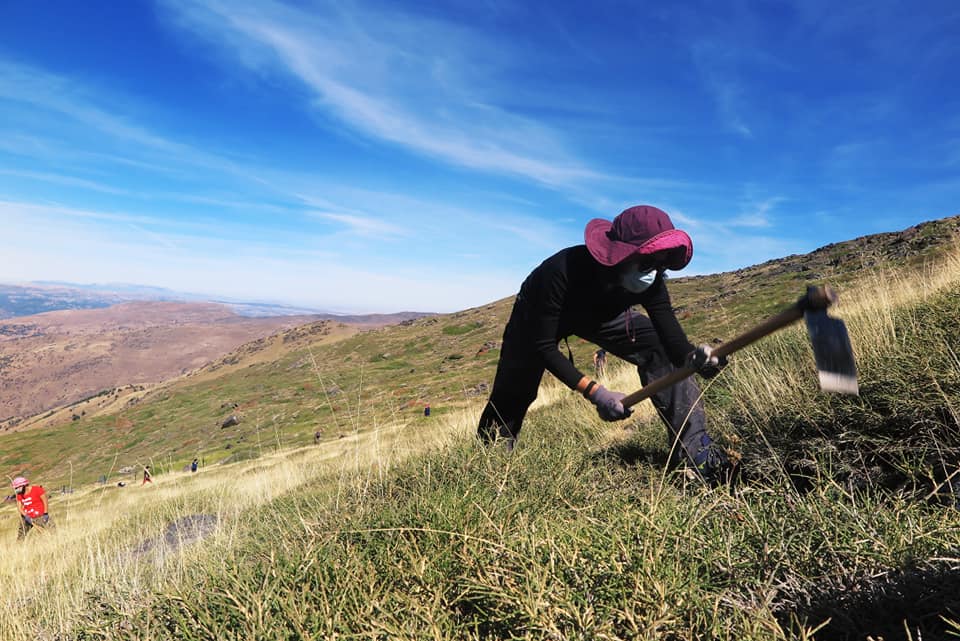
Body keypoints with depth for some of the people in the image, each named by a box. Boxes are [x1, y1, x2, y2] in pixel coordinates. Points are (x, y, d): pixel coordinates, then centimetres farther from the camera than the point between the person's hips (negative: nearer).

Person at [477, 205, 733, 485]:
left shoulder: (650, 282, -30)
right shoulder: (566, 269, -43)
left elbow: (674, 341, -32)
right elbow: (544, 347, -38)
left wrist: (696, 357, -56)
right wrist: (594, 392, -45)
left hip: (600, 314, 3)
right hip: (536, 315, -3)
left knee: (658, 346, -19)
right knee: (514, 394, 0)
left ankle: (695, 445, -14)